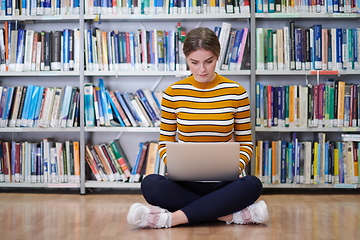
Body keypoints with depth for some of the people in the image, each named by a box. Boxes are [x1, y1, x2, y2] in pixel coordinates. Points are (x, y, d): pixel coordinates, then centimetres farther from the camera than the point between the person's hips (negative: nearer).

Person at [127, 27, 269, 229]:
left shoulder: (236, 93, 0)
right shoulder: (173, 93, 0)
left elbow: (245, 143, 6)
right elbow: (165, 143, 6)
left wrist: (236, 167, -16)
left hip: (222, 183, 0)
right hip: (185, 183, 0)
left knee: (253, 184, -33)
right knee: (150, 184, -32)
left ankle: (172, 218, -29)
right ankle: (233, 215, -26)